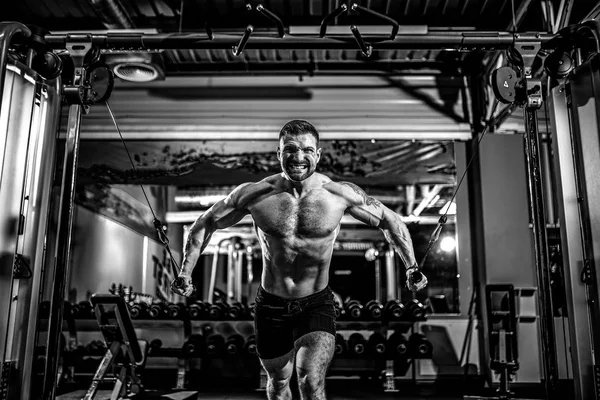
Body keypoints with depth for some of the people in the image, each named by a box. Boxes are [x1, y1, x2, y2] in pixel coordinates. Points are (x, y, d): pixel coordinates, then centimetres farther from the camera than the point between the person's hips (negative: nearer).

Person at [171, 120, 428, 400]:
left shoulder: (342, 194, -13)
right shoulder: (254, 194, -12)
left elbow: (390, 221, 2)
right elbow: (205, 223, 2)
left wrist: (411, 268, -5)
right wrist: (185, 274, -3)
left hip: (317, 305, -1)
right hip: (270, 305, 2)